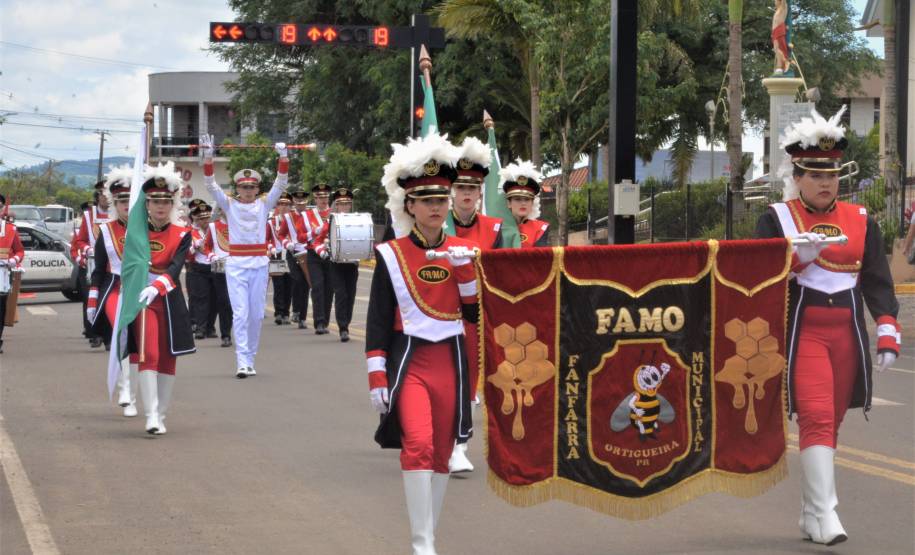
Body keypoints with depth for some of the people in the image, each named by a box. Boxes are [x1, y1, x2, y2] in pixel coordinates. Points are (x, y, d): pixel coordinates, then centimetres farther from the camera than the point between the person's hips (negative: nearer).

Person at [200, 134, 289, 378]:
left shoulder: (264, 204, 6)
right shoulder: (229, 205, 3)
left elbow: (281, 183, -3)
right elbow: (211, 184, -5)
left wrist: (284, 156, -17)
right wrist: (208, 156, -18)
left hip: (259, 264, 2)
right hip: (236, 264, -2)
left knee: (256, 314, 6)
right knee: (240, 313, -9)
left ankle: (249, 359, 18)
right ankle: (242, 362, -13)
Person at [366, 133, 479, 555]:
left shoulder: (462, 251, 7)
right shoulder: (391, 255, -1)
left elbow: (476, 313, 2)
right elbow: (377, 321, -2)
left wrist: (463, 267, -9)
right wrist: (377, 378, -8)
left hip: (451, 361, 4)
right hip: (408, 361, -3)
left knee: (440, 454, 9)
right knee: (418, 445, -19)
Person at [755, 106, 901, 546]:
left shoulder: (861, 221, 9)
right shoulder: (776, 219, 2)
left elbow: (877, 282, 6)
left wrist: (887, 335, -5)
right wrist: (799, 257, -19)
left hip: (847, 335, 4)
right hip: (802, 333, -4)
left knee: (830, 422, 9)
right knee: (816, 419, -14)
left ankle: (809, 515, 18)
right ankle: (824, 515, -17)